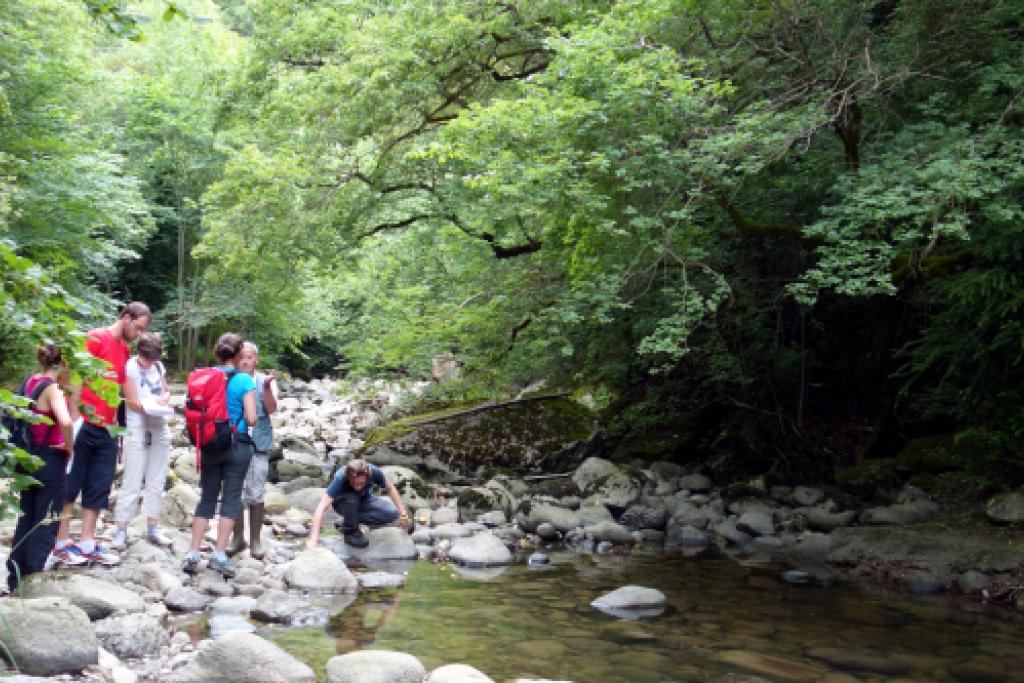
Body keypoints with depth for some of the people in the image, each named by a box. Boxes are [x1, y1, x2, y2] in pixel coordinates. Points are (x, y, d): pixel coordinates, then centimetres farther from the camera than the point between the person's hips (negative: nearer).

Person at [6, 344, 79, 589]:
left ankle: (16, 580, 24)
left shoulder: (31, 381, 5)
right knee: (45, 522, 3)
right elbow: (65, 422, -33)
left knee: (26, 518, 17)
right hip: (50, 459, -8)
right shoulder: (52, 387, -18)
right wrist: (69, 447, -17)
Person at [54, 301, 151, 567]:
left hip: (107, 428, 7)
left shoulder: (124, 349, 14)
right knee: (71, 482, 1)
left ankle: (87, 544, 11)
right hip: (85, 424, -7)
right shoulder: (97, 338, -8)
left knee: (99, 486, 7)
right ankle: (62, 542, 8)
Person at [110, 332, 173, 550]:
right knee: (132, 483, -6)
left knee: (156, 481, 9)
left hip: (160, 428, 6)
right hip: (137, 429, -6)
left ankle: (153, 528, 16)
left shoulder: (158, 366, 8)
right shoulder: (130, 367, -8)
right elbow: (132, 402, -10)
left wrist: (165, 398, -5)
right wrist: (152, 408, -24)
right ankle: (121, 531, -2)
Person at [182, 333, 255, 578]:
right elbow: (251, 419, -11)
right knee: (231, 499, 4)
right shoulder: (244, 380, -9)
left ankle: (193, 555, 8)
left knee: (206, 499, 11)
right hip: (237, 446, -3)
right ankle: (219, 555, 1)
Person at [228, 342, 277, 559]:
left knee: (256, 494, 3)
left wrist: (267, 387, -27)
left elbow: (271, 409, -9)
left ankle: (255, 540, 14)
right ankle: (238, 537, 21)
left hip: (258, 444, -1)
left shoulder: (266, 381, 1)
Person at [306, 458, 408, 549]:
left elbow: (390, 489, -10)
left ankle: (353, 519, -4)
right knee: (351, 498, -38)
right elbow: (321, 507, -43)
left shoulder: (374, 472, -30)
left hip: (364, 500, 3)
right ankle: (350, 531, -13)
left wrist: (402, 513, -11)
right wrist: (313, 539, -51)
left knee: (392, 513, -22)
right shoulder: (340, 478, -38)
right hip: (343, 503, -3)